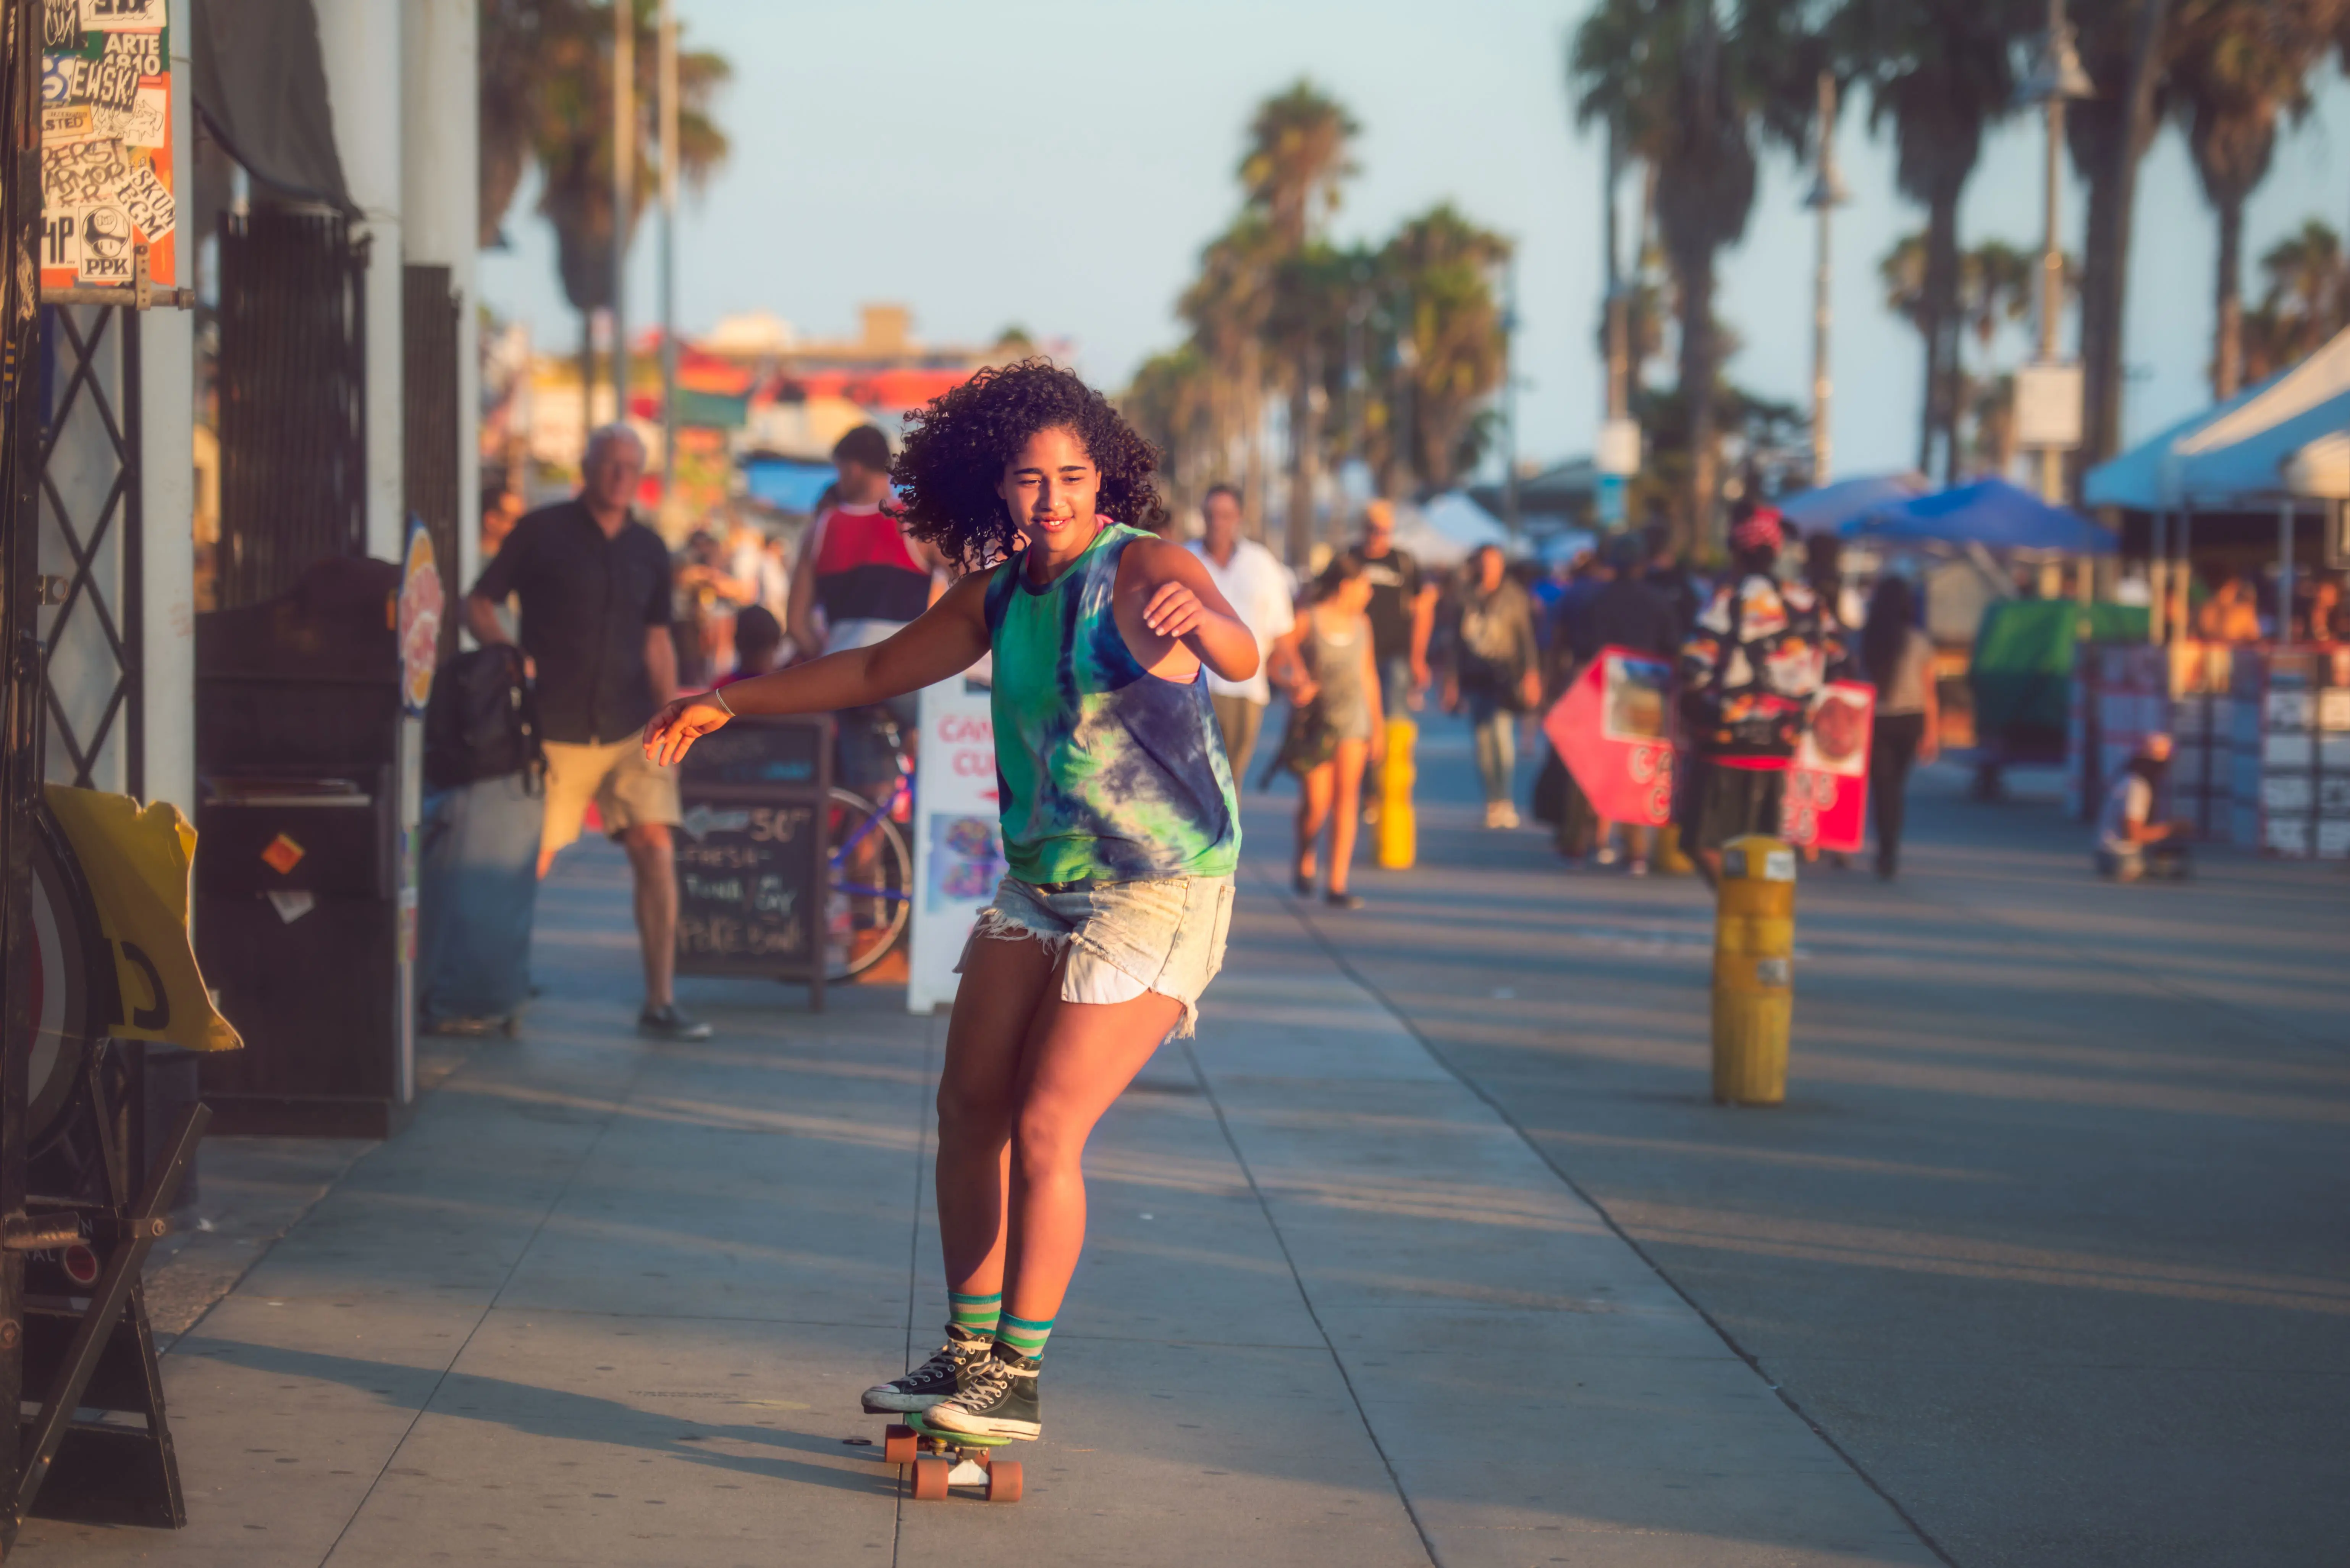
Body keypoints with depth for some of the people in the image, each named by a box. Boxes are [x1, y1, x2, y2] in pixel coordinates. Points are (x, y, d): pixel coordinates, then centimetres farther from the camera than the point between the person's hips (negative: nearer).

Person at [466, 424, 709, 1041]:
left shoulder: (648, 550, 11)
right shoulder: (541, 533, -1)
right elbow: (478, 604, 1)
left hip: (630, 729, 3)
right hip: (556, 730, -3)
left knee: (655, 848, -8)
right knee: (532, 862, 0)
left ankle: (659, 1003, -4)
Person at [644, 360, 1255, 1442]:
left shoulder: (1144, 569, -17)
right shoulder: (999, 593, 5)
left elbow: (1242, 659, -36)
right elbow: (878, 671, 19)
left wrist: (1197, 619, -60)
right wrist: (728, 703, 19)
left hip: (1158, 893, -7)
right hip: (1039, 884, 8)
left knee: (1045, 1130, -11)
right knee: (969, 1110, 7)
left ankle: (1018, 1379, -1)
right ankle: (970, 1351, 18)